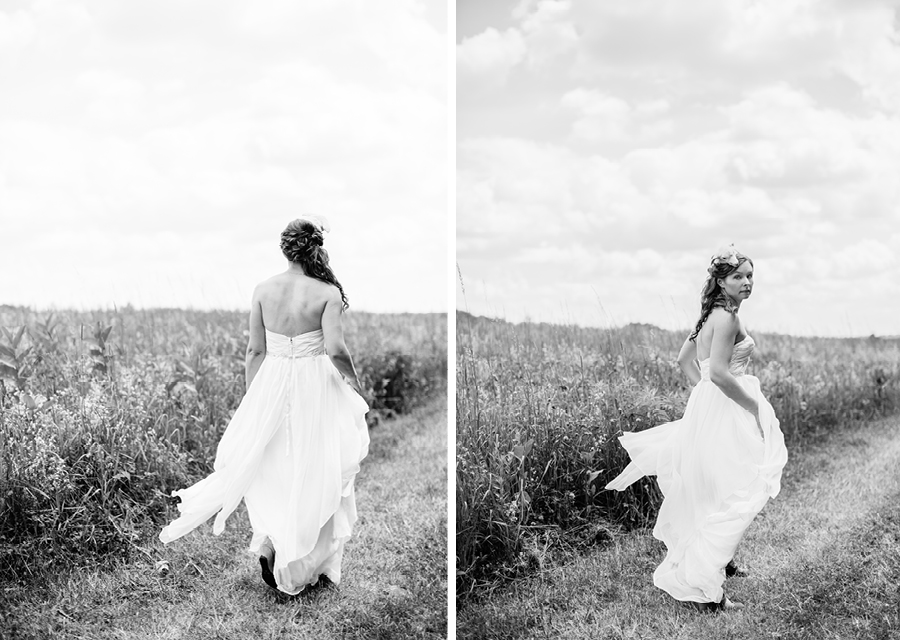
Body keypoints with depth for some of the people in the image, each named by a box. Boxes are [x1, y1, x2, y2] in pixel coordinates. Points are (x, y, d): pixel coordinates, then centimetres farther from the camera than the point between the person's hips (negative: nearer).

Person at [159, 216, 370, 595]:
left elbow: (255, 350, 2)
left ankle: (270, 543, 9)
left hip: (271, 383, 3)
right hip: (314, 387, -3)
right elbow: (335, 349, -21)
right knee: (310, 471, 10)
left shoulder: (263, 290, -2)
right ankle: (298, 561, 17)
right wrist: (353, 380, -3)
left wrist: (252, 398, 13)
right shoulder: (328, 293, -12)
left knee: (271, 467, 19)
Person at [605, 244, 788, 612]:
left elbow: (685, 359, 21)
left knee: (711, 496, 22)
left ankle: (719, 563, 39)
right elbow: (718, 371, -25)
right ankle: (703, 589, -3)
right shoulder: (727, 317, -16)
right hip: (724, 415, -10)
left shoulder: (714, 315, 14)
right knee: (726, 498, -6)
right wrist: (754, 405, -15)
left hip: (706, 406, 10)